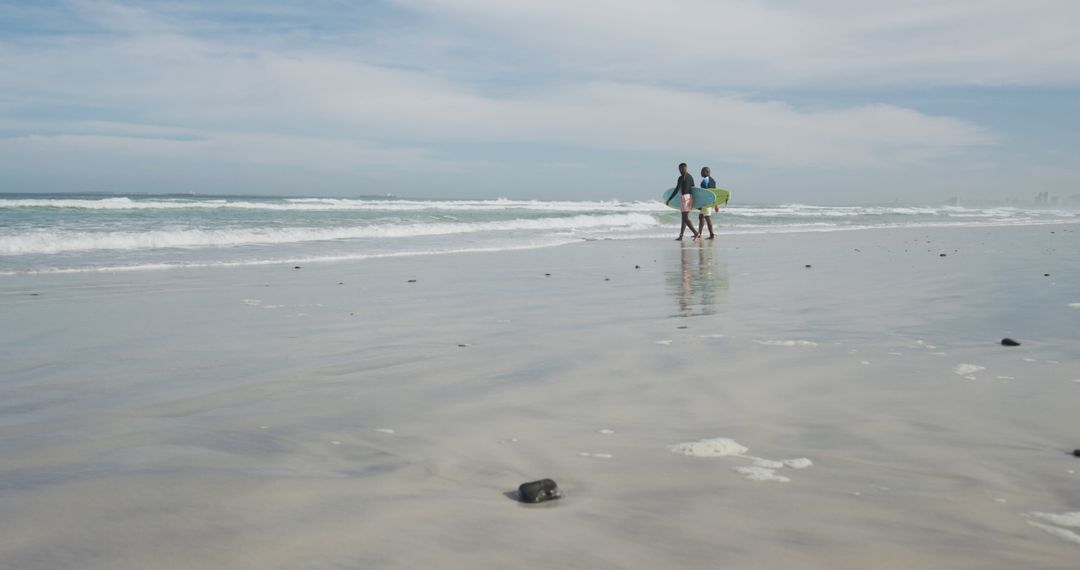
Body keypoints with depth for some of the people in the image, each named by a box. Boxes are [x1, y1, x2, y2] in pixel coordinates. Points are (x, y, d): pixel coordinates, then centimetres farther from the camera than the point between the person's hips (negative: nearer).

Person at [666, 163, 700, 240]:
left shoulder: (681, 178, -13)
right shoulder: (690, 177, 14)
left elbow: (676, 190, -17)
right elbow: (693, 189, 19)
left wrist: (669, 199, -12)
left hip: (684, 197, -9)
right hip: (690, 197, 9)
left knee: (685, 218, -8)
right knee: (684, 218, 11)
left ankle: (696, 233, -19)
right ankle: (680, 236, 13)